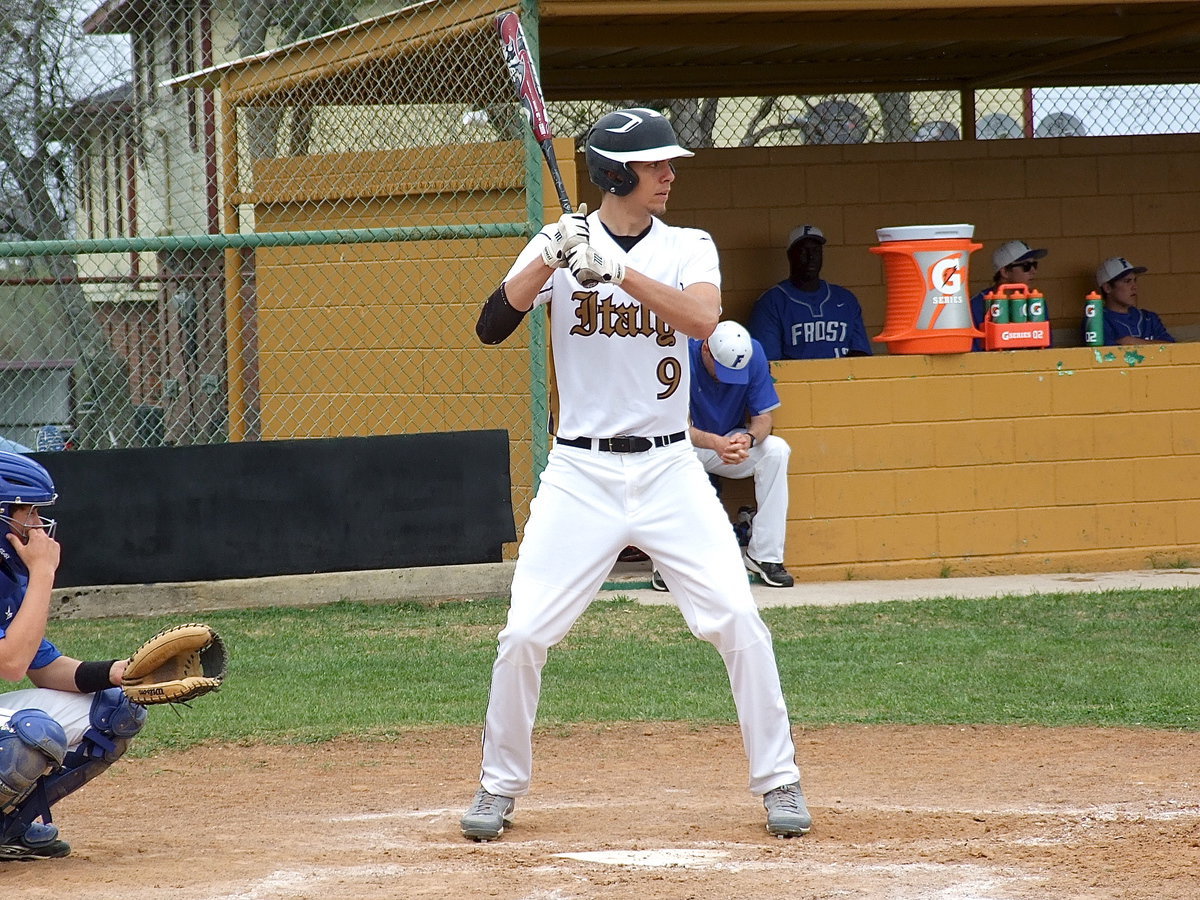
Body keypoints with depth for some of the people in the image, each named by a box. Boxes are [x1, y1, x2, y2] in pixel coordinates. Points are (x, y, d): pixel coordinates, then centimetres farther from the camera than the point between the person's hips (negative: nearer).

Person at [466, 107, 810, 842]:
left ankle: (779, 782, 4)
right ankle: (501, 788, 13)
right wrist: (549, 262, -26)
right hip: (580, 474, -1)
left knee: (738, 622, -8)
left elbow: (703, 319, -18)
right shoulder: (559, 243, 0)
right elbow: (492, 328, -12)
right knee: (524, 635, -5)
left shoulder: (689, 249, 3)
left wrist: (618, 271, -29)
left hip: (669, 470, 1)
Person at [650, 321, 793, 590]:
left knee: (776, 449, -26)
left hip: (733, 441, 3)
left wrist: (750, 437, -36)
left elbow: (763, 416, -11)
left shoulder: (752, 354, -15)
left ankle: (765, 555, -19)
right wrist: (716, 443, -50)